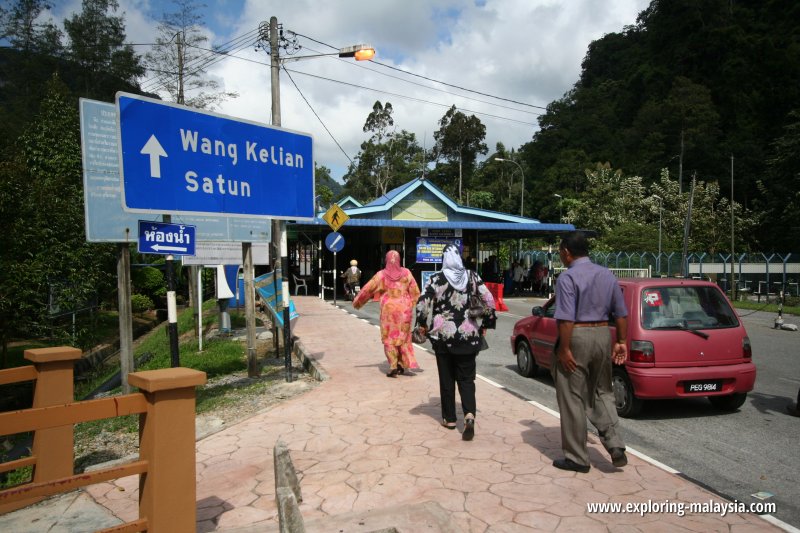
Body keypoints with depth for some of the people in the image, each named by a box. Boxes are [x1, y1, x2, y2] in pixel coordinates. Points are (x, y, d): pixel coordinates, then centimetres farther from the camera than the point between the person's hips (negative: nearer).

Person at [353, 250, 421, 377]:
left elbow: (367, 289, 1)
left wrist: (357, 302, 13)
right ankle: (402, 364, 17)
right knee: (403, 337, 14)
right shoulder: (406, 273, -2)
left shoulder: (381, 275, -6)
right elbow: (415, 291, 1)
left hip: (388, 310, -2)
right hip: (404, 309, 2)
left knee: (389, 338, 6)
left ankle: (393, 366, -1)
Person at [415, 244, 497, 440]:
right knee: (466, 378, 9)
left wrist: (423, 325, 3)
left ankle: (449, 418, 21)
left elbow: (423, 303, -12)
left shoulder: (436, 279, -7)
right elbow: (488, 300, 0)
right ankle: (469, 415, -12)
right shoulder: (472, 276, 1)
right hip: (468, 336, 2)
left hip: (443, 335, -1)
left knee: (447, 378, 12)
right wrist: (485, 324, 11)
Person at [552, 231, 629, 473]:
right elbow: (621, 313, 10)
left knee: (572, 399, 4)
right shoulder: (607, 275, 9)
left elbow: (566, 318, -21)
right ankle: (615, 446, 11)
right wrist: (621, 342, 15)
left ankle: (577, 458, 13)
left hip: (577, 337, -7)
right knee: (602, 393, 21)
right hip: (603, 335, 7)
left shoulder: (568, 277, -13)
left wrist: (565, 349, -17)